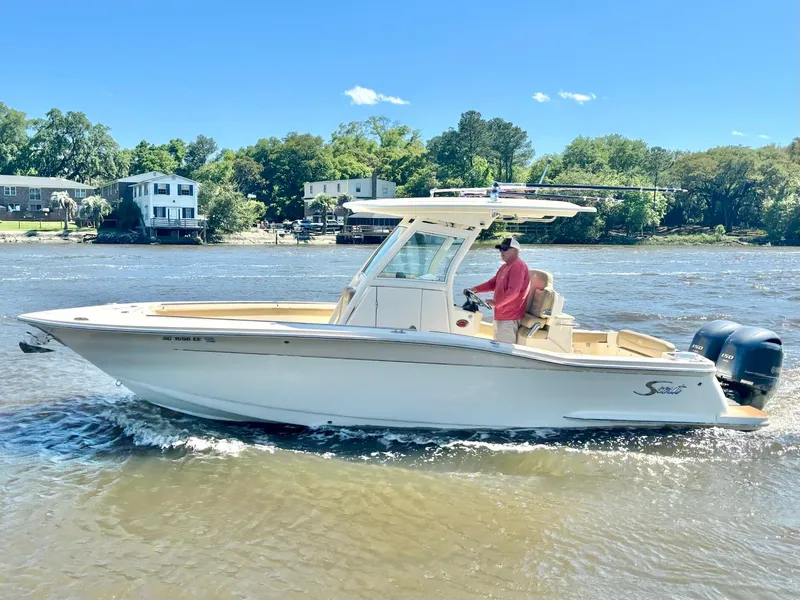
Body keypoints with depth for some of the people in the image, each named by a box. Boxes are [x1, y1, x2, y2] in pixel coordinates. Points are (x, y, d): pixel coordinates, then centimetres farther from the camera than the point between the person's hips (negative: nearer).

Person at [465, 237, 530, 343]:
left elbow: (513, 292, -26)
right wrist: (475, 289, 7)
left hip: (509, 319, -11)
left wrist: (495, 302, -19)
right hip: (500, 316, 11)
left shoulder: (518, 266, -17)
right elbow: (492, 283, 20)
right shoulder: (504, 266, 15)